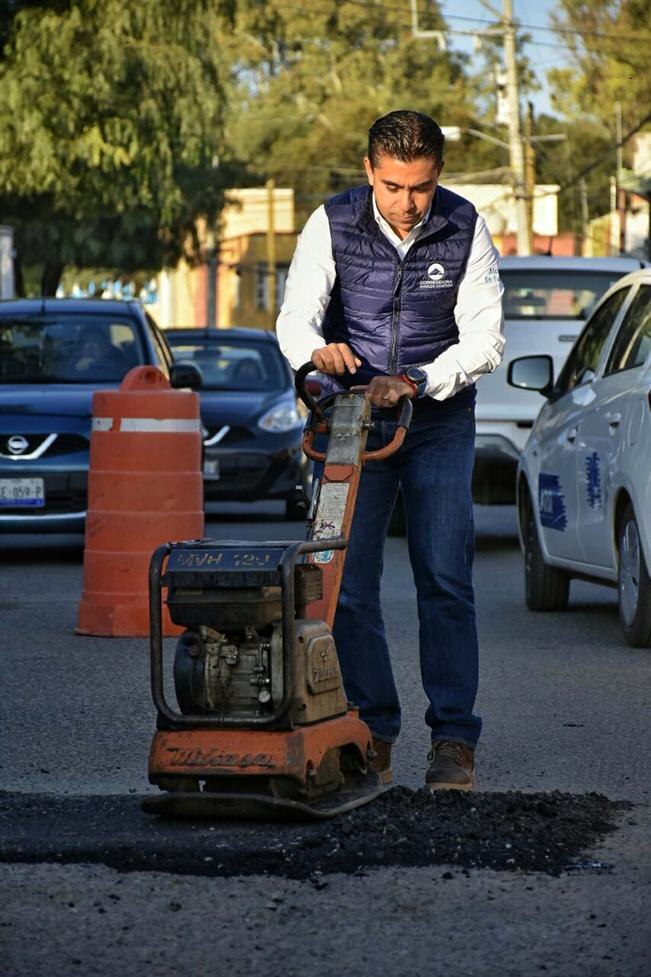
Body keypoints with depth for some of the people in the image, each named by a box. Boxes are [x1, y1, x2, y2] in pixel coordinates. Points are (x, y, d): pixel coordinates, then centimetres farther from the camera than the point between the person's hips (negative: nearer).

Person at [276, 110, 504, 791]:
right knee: (349, 583, -3)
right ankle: (371, 734, 8)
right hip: (351, 420, 1)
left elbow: (484, 339, -9)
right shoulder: (333, 224, -8)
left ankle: (454, 740, -4)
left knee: (445, 579, -8)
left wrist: (416, 383, -24)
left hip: (439, 423, 0)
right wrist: (318, 351, -36)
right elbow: (296, 318, -12)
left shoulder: (465, 230, -7)